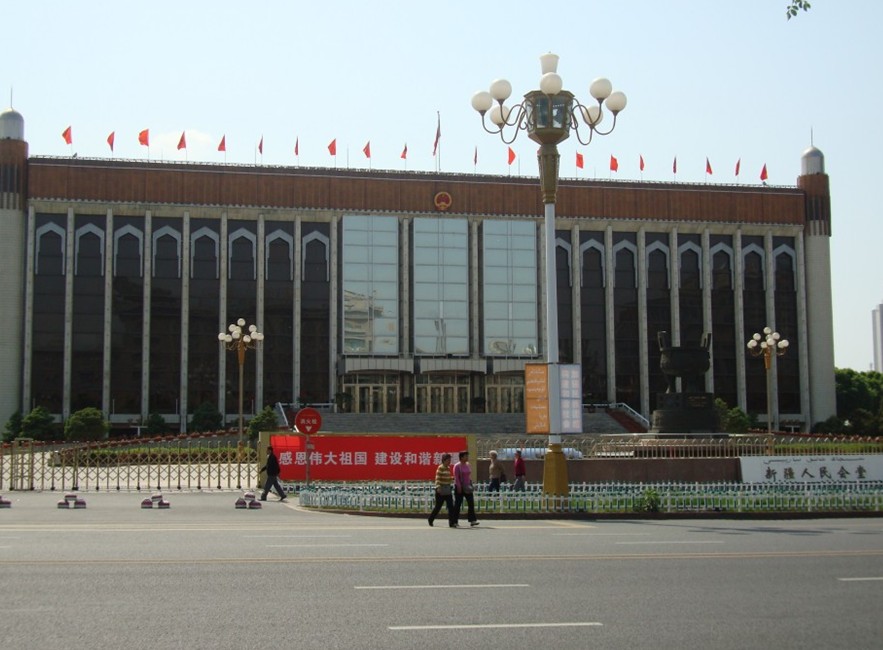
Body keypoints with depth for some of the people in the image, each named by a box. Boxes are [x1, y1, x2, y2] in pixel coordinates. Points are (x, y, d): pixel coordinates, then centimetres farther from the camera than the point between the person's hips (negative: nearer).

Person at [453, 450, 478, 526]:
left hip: (467, 487, 6)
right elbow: (456, 477, -13)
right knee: (458, 504, 1)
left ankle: (472, 520, -3)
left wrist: (471, 484, 11)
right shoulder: (457, 466, -9)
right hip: (460, 487, -6)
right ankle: (454, 521, 9)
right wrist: (459, 487, -18)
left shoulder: (468, 465, 12)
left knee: (471, 503, -2)